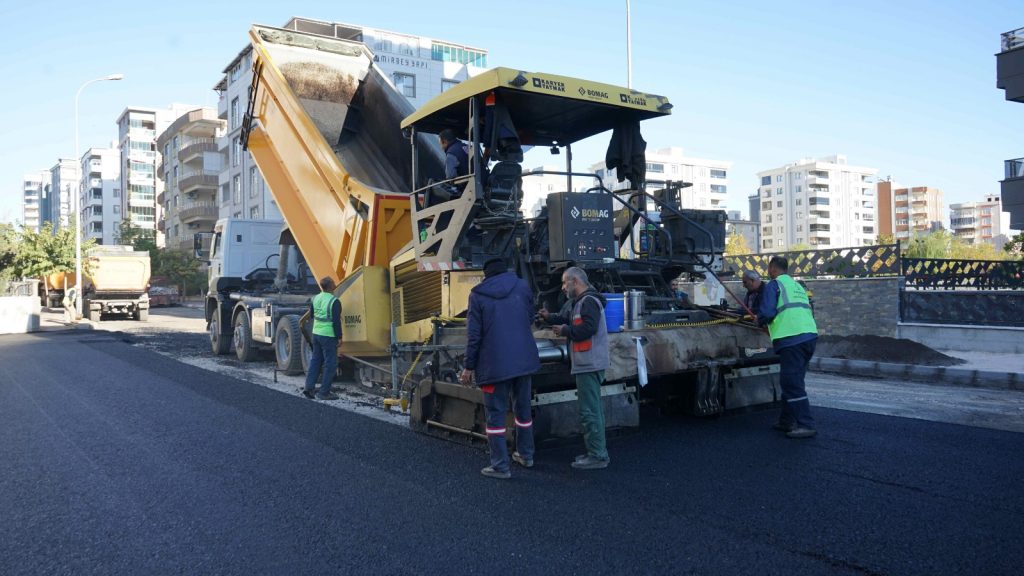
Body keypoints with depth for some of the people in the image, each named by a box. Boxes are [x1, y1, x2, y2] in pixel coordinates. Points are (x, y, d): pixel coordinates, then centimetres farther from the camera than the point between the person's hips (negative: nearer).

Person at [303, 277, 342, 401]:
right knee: (330, 364, 1)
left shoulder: (315, 299, 3)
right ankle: (324, 392, 3)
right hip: (329, 336, -7)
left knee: (315, 360, 18)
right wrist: (339, 337, -11)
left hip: (316, 334, 7)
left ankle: (309, 387, 14)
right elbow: (336, 321, -19)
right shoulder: (334, 302, -18)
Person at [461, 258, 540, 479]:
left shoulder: (477, 294, -4)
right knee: (523, 408, 18)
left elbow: (474, 334, -6)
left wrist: (469, 366, 0)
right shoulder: (522, 287, 4)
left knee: (496, 413, 3)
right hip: (523, 360, 4)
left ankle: (500, 465, 3)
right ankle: (526, 455, 29)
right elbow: (530, 320, 12)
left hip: (494, 363, -3)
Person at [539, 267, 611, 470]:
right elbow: (571, 320, 22)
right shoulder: (582, 302, 20)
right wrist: (550, 318, 11)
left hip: (589, 365, -11)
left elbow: (588, 328, -25)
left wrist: (565, 330, -13)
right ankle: (598, 451, 25)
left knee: (589, 411, -8)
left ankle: (597, 456, -4)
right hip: (589, 364, 11)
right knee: (594, 409, 16)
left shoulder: (589, 301, -14)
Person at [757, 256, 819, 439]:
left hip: (791, 340, -9)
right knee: (792, 381, 17)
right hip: (810, 335, 9)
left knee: (792, 384, -5)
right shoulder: (797, 286, 24)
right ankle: (787, 421, 23)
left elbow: (766, 313, -13)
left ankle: (806, 425, -8)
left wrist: (760, 321, 9)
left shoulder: (773, 285, -2)